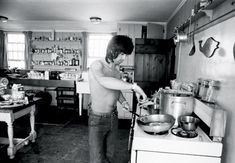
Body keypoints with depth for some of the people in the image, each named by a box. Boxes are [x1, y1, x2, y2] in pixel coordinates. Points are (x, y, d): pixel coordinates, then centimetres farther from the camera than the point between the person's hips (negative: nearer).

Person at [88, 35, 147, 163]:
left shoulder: (116, 69, 3)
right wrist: (133, 86, -43)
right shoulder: (97, 65, -19)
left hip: (113, 117, 6)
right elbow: (104, 81, -41)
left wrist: (123, 101, -2)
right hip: (98, 119, -6)